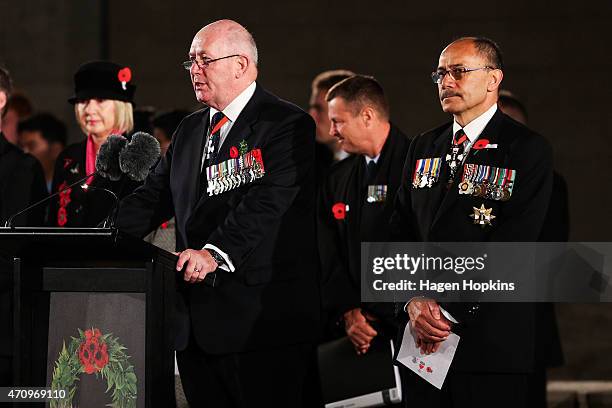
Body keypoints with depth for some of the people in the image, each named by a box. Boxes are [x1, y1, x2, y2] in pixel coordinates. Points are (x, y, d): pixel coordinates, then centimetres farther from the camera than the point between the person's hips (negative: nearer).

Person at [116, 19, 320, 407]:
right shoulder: (190, 131, 19)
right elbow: (154, 197, 16)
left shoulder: (288, 125, -7)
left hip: (261, 317, -7)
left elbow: (268, 202, -19)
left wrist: (215, 252, -31)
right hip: (197, 322, 8)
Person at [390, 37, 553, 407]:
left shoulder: (528, 150, -6)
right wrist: (415, 300, -7)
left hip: (491, 341, -5)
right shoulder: (424, 147, 15)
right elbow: (401, 232, 10)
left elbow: (512, 246, -14)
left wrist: (450, 311, -15)